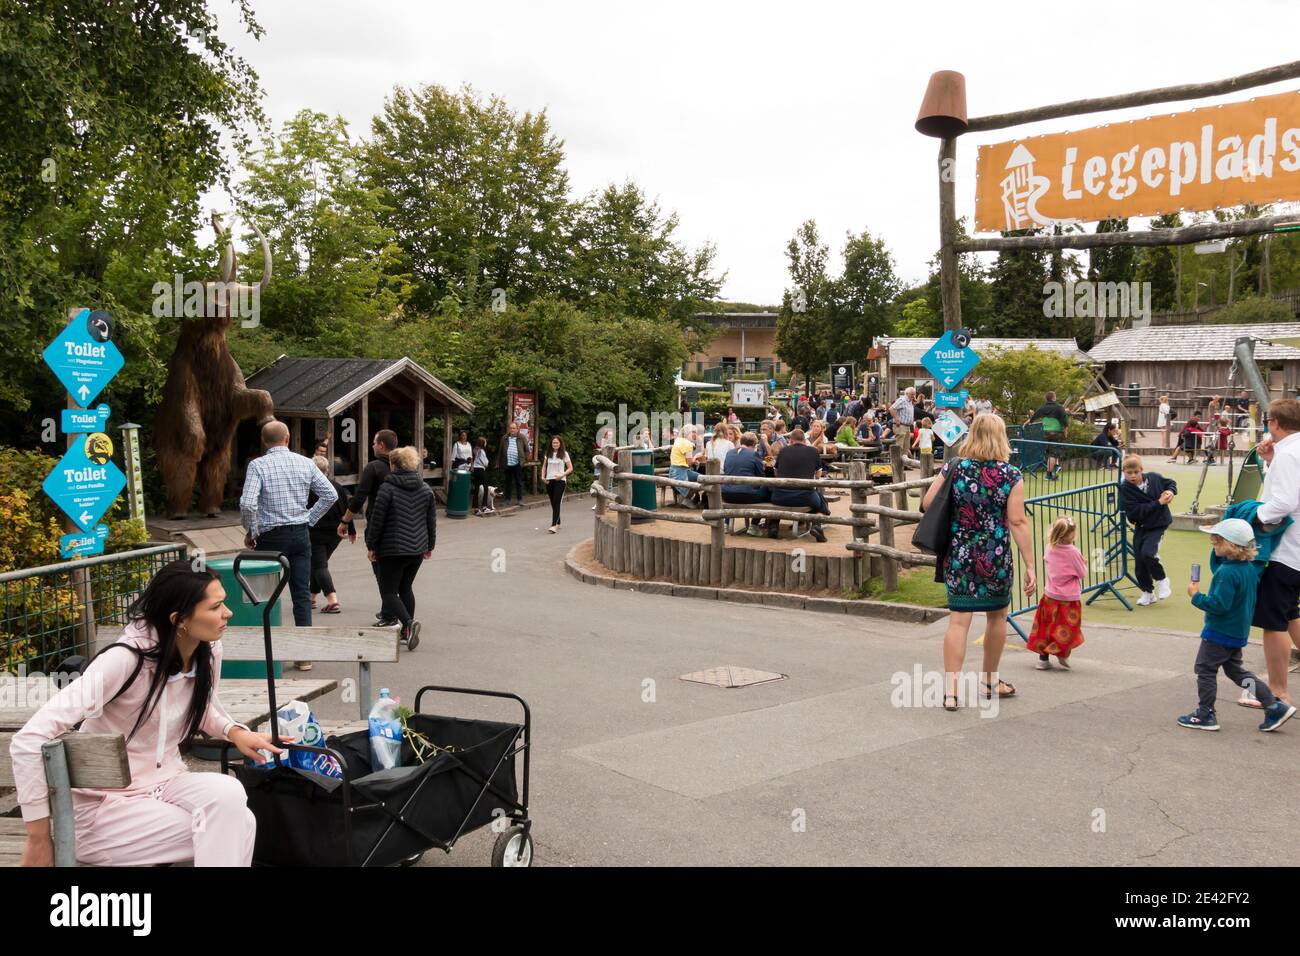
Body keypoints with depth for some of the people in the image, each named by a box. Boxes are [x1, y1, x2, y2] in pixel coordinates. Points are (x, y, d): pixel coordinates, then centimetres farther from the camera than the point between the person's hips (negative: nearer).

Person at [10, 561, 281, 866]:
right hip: (102, 805, -6)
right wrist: (39, 839, -24)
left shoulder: (208, 651, -4)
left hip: (164, 782, 6)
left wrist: (235, 732, -4)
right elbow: (29, 740, -29)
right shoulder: (127, 659, -26)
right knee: (228, 832, -23)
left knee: (228, 794, -27)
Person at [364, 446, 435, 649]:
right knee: (406, 587, 18)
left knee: (388, 591, 0)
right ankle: (406, 632, 17)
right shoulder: (425, 489, 6)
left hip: (392, 549, -6)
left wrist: (371, 546, 0)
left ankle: (408, 623, -22)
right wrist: (430, 545, 22)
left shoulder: (387, 488, -11)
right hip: (417, 548, 6)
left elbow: (376, 520, -10)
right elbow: (432, 520, 12)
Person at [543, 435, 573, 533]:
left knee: (556, 503, -12)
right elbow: (544, 466, 17)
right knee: (553, 503, 9)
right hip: (549, 481, 4)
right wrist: (543, 476, 0)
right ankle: (557, 523, 23)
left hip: (560, 481, -4)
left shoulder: (564, 454, -1)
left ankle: (554, 526, -20)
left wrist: (562, 475, -14)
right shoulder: (548, 454, 10)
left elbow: (570, 468, 0)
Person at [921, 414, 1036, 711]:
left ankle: (951, 689, -7)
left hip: (958, 556, 1)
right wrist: (1030, 566, -7)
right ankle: (989, 681, 33)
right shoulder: (1011, 475, -8)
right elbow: (1018, 522, -11)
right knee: (997, 616, 18)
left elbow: (926, 504, -2)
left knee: (958, 619, 1)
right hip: (996, 559, -1)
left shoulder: (953, 468, -2)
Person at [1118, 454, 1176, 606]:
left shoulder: (1154, 478, -9)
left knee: (1147, 553, -23)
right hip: (1141, 526, 2)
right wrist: (1158, 503, -23)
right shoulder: (1125, 489, -15)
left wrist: (1171, 491, -10)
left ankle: (1161, 580, 4)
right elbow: (1136, 511, -23)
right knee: (1139, 563, 4)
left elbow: (1171, 483, 12)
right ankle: (1148, 592, 26)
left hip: (1158, 524, -2)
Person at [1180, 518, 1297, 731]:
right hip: (1239, 632, 9)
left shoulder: (1227, 572, -25)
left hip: (1219, 632, -9)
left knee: (1205, 669, 4)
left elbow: (1219, 604, -28)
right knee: (1235, 670, 19)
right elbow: (1217, 568, 21)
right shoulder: (1250, 568, 5)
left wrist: (1196, 596, -17)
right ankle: (1275, 706, 15)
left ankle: (1205, 715, 11)